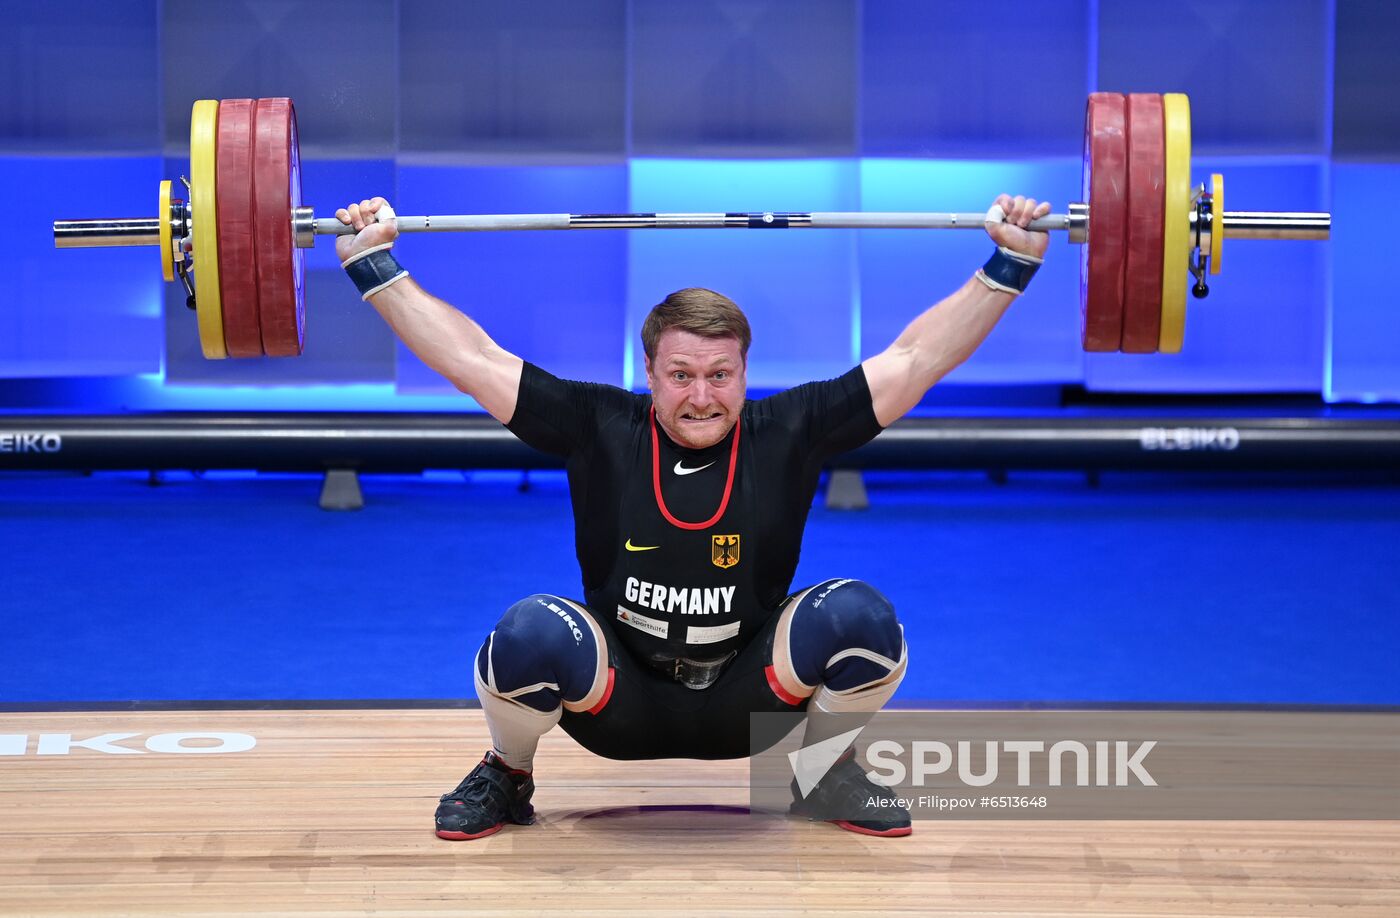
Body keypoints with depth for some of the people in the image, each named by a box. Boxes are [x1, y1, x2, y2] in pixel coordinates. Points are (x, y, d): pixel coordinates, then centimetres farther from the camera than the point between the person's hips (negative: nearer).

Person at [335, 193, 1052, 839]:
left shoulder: (788, 433, -8)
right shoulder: (600, 430, -9)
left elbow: (915, 358, -6)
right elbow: (471, 359, -7)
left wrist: (1009, 265, -10)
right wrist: (373, 266, -9)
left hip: (746, 704, 1)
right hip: (619, 702, -1)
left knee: (860, 617, -25)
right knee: (530, 634, -32)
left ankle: (824, 769, 6)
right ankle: (507, 775, 2)